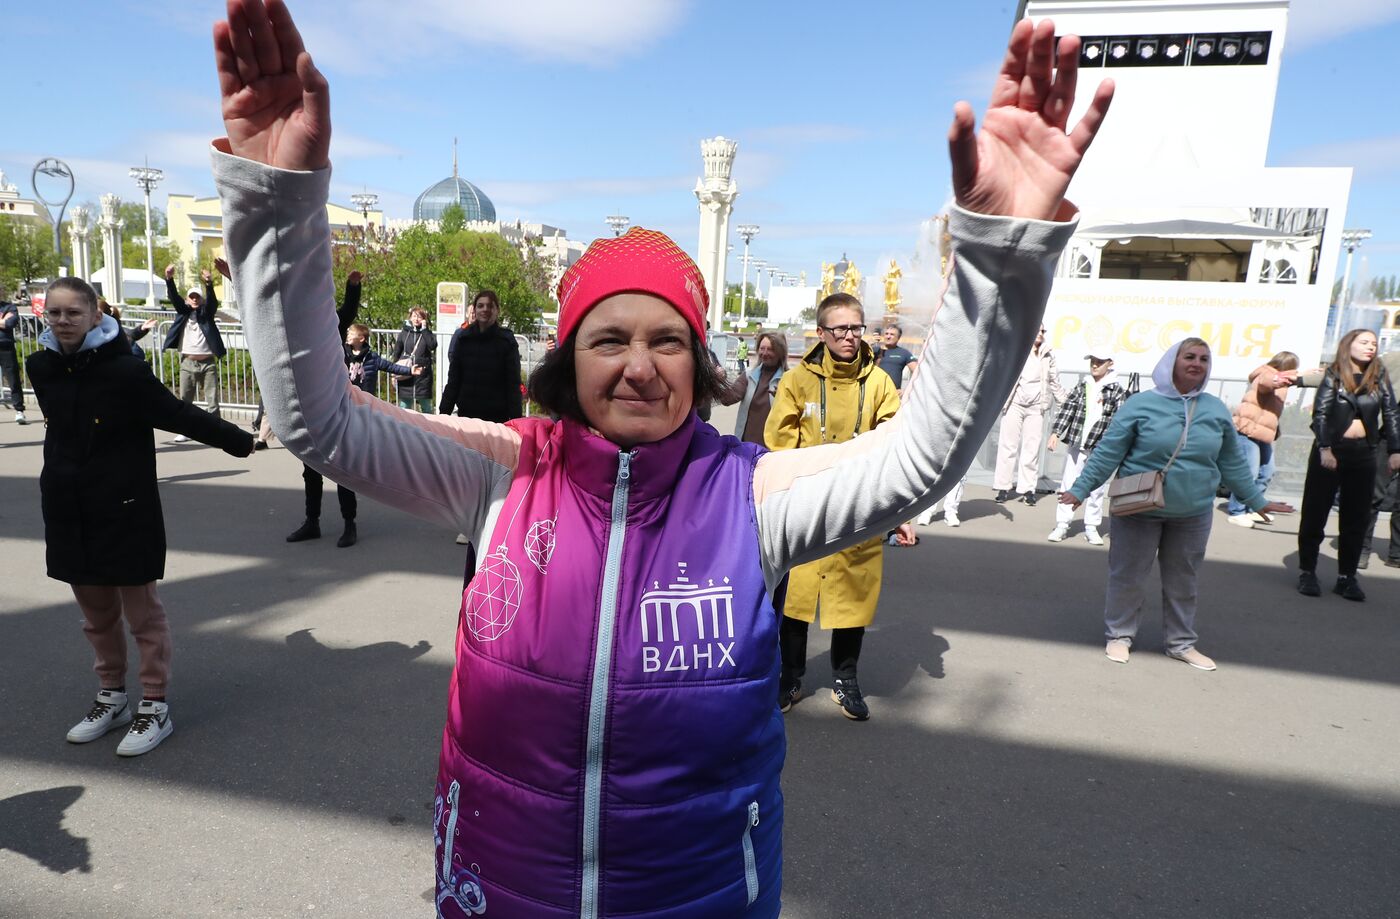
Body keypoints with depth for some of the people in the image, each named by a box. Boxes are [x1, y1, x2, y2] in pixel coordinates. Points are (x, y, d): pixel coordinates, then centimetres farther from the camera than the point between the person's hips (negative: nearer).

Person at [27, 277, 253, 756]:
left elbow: (183, 416, -12)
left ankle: (155, 708, 16)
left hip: (125, 511, -6)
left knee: (142, 612, 5)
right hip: (69, 513, 6)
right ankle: (112, 698, 34)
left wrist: (243, 443, -10)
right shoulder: (41, 367, 2)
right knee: (96, 613, 18)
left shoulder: (126, 370, -16)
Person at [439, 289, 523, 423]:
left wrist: (515, 419, -11)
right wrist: (443, 413, 4)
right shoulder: (463, 338, 6)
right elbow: (453, 380, 10)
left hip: (498, 416, -2)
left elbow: (513, 384, -3)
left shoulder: (507, 340, -1)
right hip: (466, 413, 3)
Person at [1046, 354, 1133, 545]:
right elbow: (1067, 408, 6)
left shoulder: (1117, 390, -1)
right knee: (1068, 484, 4)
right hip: (1076, 443, 3)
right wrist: (1055, 432, -1)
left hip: (1101, 448, -2)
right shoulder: (1082, 386, 8)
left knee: (1097, 489, 4)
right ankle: (1062, 524, 10)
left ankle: (1091, 528, 15)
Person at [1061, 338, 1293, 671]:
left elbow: (1232, 463, 13)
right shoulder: (1141, 404, -9)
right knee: (1128, 577, 5)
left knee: (1183, 581, 15)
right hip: (1139, 511, -4)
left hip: (1193, 515, 4)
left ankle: (1181, 642, 29)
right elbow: (1107, 453, -8)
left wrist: (1256, 500, 16)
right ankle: (1120, 635, 21)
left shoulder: (1216, 410, 3)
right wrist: (1080, 489, -11)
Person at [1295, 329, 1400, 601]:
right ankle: (1307, 572, 10)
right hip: (1330, 451, -3)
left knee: (1356, 518, 6)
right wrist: (1324, 449, -17)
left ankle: (1347, 576, 14)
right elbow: (1320, 413, -8)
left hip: (1363, 454, 3)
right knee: (1315, 513, 1)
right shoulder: (1333, 376, -1)